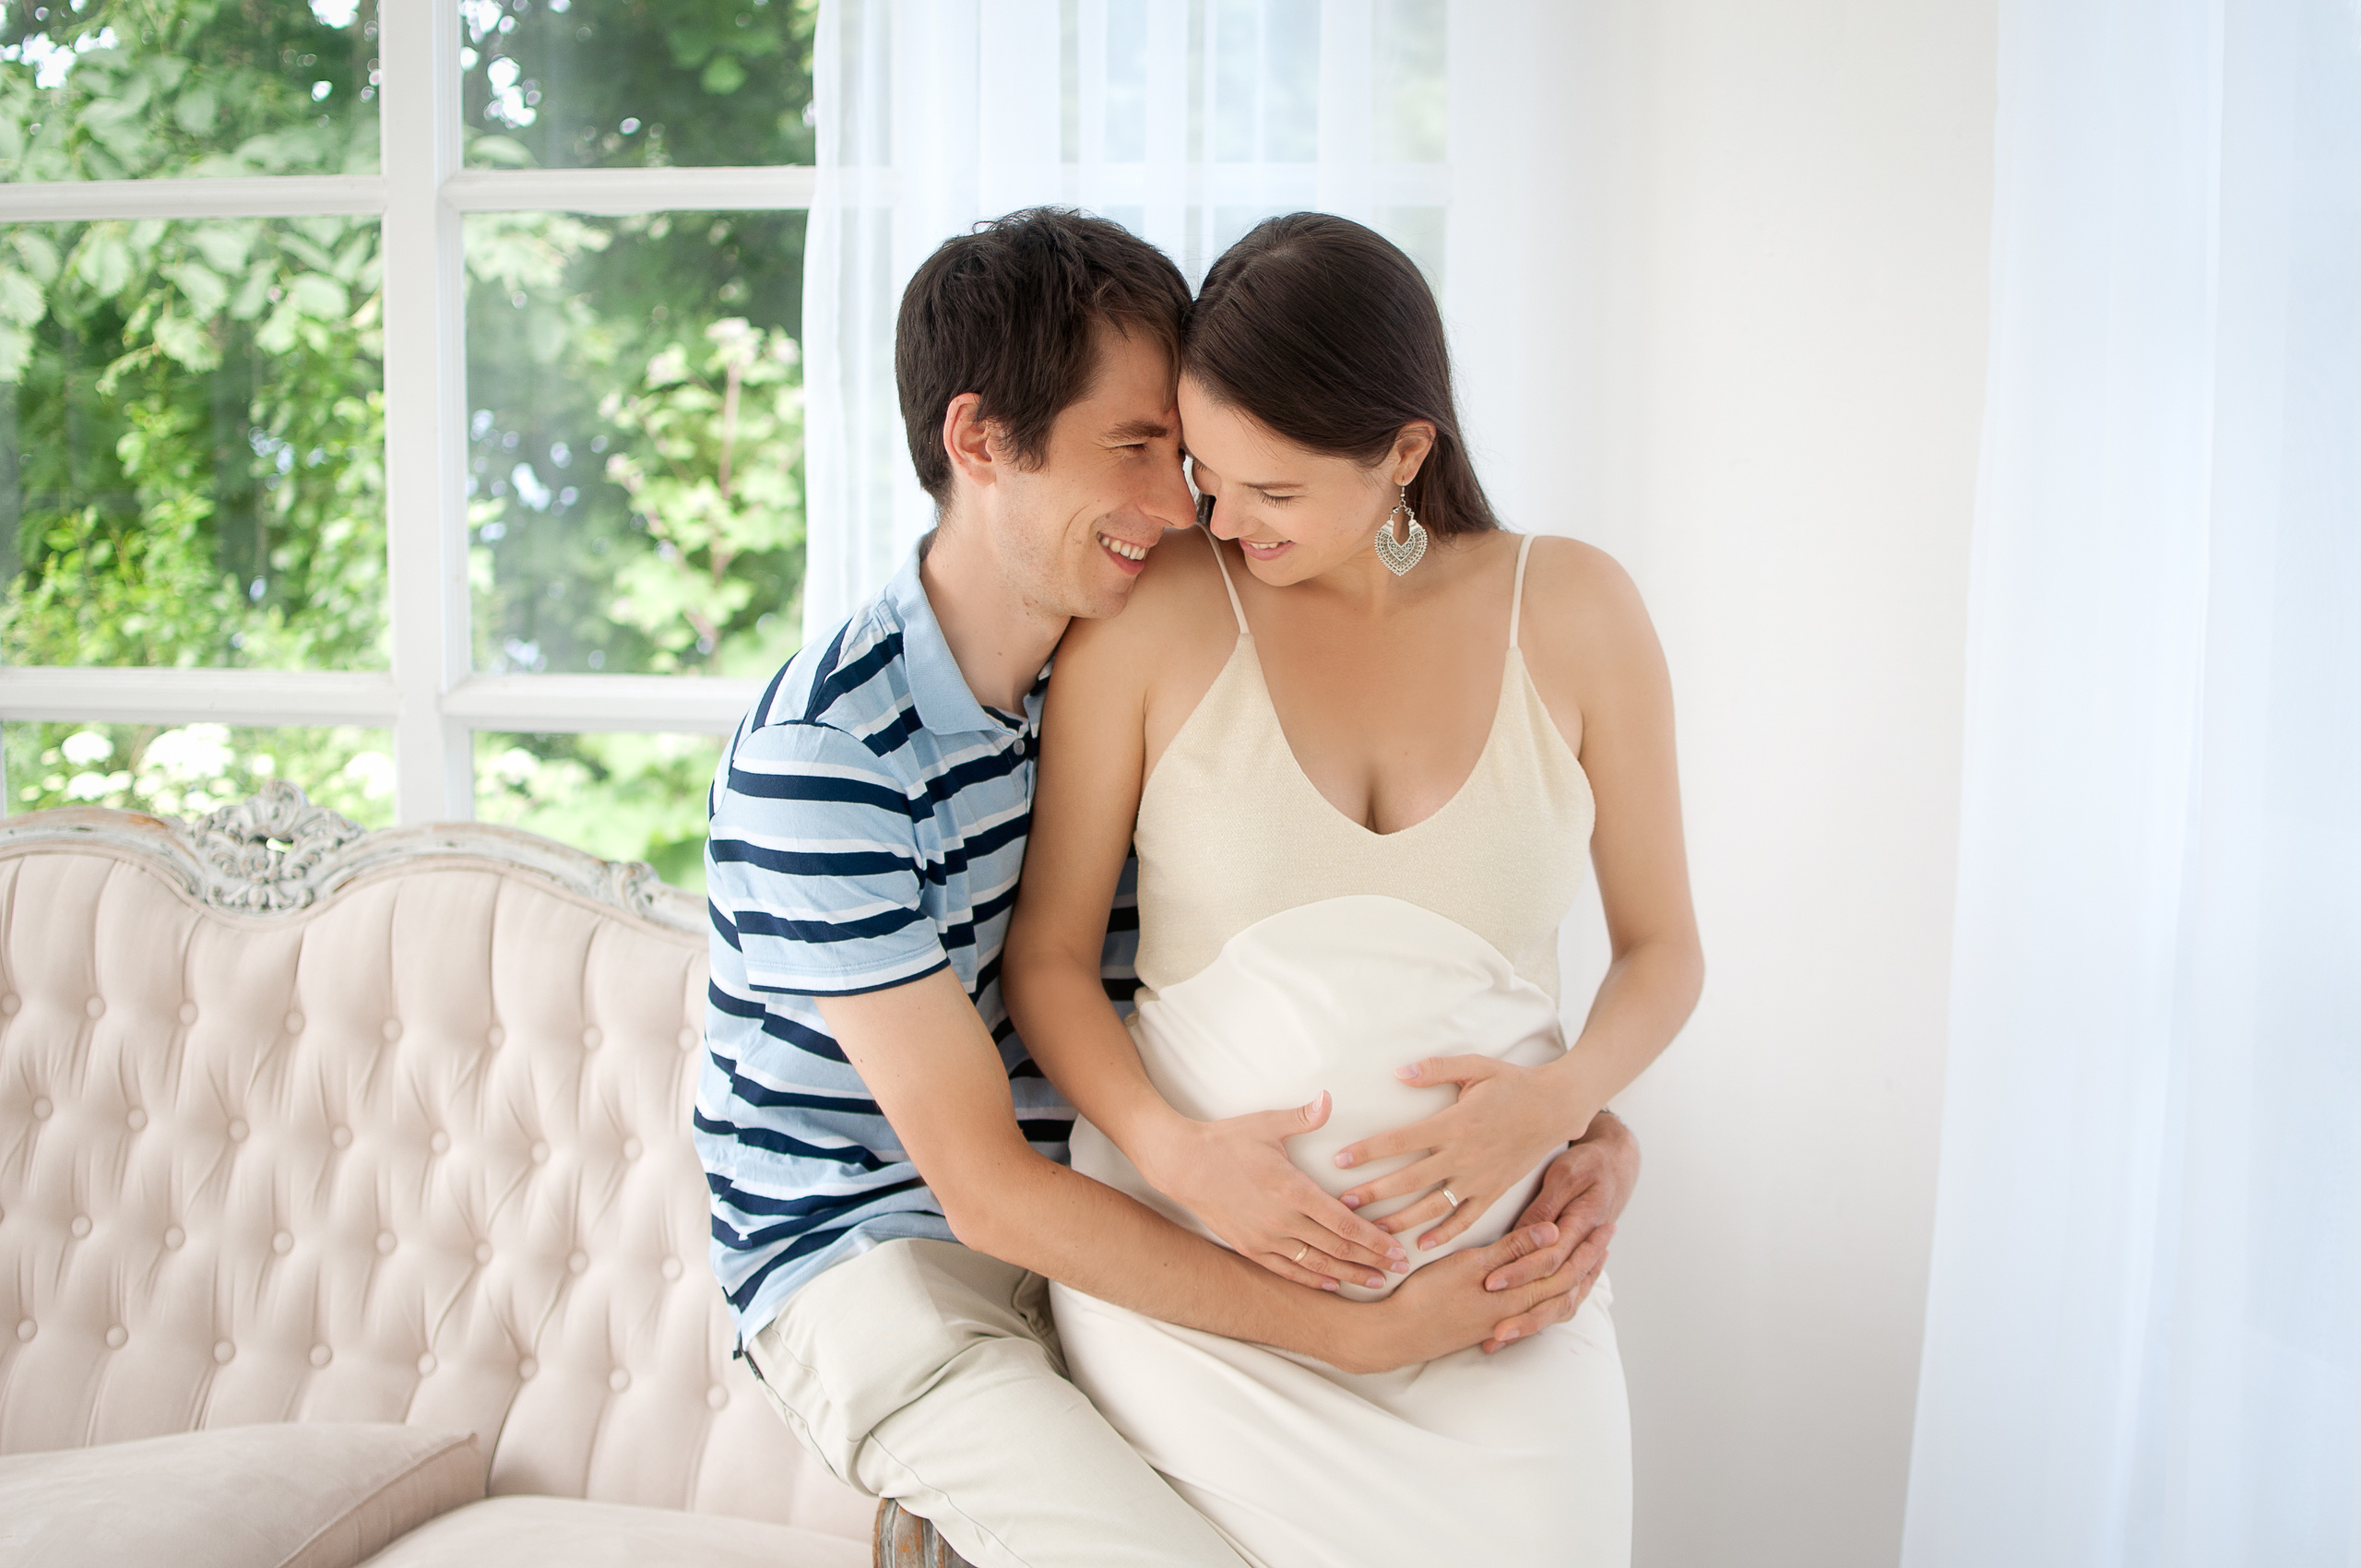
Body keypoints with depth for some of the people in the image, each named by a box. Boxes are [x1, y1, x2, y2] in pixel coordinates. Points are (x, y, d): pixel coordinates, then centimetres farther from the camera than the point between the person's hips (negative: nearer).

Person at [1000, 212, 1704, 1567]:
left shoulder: (1573, 612, 1)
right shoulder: (1153, 616, -4)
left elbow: (1663, 950, 9)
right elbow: (1049, 954, 2)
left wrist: (1562, 1096, -11)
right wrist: (1174, 1149, -15)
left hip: (1488, 1289, 2)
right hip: (1197, 1270, -1)